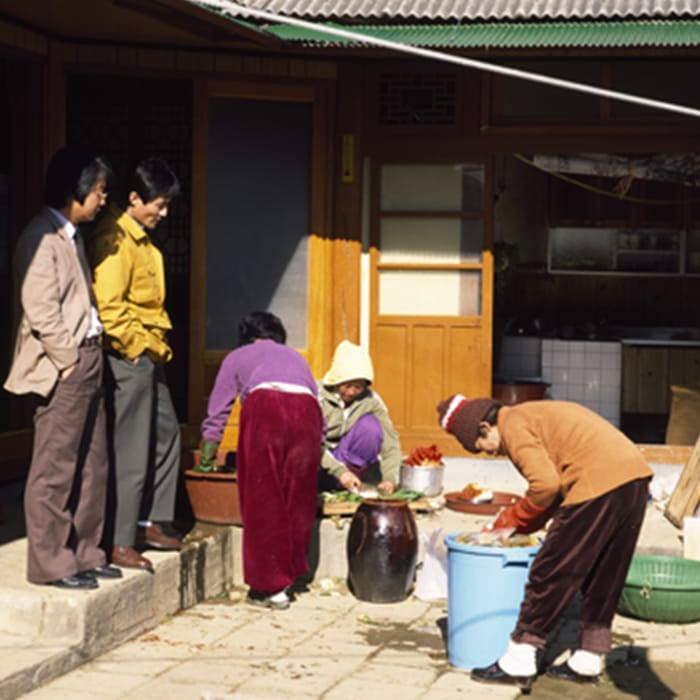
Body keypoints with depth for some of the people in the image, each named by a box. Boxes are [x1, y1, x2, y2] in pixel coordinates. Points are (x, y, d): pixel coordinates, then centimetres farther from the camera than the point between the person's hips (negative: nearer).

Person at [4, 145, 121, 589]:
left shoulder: (73, 236, 17)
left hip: (88, 361, 10)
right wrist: (68, 361, -14)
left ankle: (85, 553, 22)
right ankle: (49, 563, 4)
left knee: (92, 466, 13)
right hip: (62, 368, -10)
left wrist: (91, 359, 11)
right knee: (55, 469, -3)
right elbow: (41, 311, -19)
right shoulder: (42, 238, -13)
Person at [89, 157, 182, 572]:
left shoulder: (142, 239, 14)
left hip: (149, 356, 10)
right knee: (132, 452, -5)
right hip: (128, 356, -10)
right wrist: (140, 346, -14)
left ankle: (153, 522, 26)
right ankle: (120, 543, 2)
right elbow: (109, 307, -22)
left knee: (167, 434, 16)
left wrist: (158, 345, 13)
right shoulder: (114, 241, -16)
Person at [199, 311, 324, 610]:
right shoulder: (296, 358, 38)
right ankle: (290, 574, 22)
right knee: (296, 502, 14)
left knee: (263, 503, 5)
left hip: (264, 408, -3)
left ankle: (270, 587, 7)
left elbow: (217, 411, 32)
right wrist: (315, 443, 48)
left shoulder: (238, 356, 31)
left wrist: (208, 455, 45)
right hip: (306, 412, 3)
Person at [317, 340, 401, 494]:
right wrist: (339, 471, -37)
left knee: (370, 425, -22)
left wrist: (390, 479, -29)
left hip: (349, 458, 3)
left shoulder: (371, 400, -9)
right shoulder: (319, 396, -18)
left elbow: (390, 441, -14)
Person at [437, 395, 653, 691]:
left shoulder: (513, 425, -1)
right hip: (636, 476, 10)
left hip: (598, 483, -10)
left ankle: (518, 663, 5)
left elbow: (546, 484, -13)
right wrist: (507, 522, 24)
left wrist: (516, 518, 5)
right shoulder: (539, 414, 28)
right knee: (605, 576, 17)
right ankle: (588, 662, 26)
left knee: (551, 573, -1)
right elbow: (557, 481, 26)